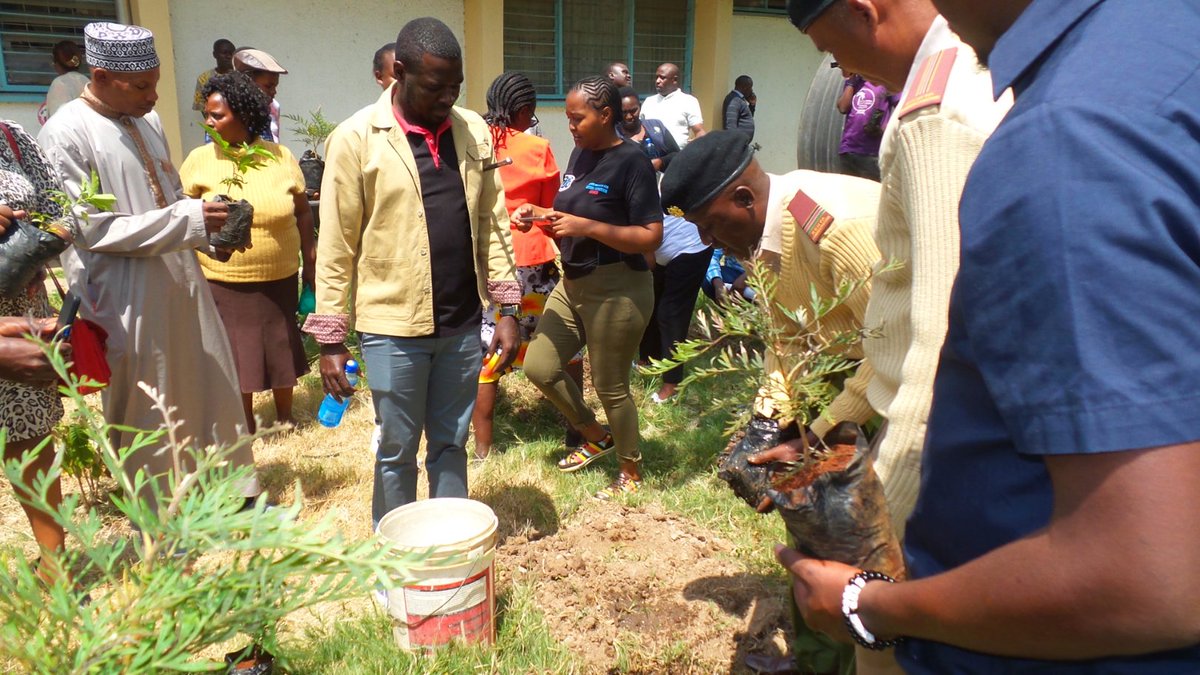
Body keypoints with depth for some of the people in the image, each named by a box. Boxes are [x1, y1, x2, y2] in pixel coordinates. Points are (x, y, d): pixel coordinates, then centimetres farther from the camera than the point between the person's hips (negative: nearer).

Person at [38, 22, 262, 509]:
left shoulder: (147, 120, 8)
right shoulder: (65, 135, -13)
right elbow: (91, 229, -16)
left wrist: (213, 236, -1)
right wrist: (189, 220, -20)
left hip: (182, 283, 7)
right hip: (127, 300, -7)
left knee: (215, 394, 14)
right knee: (144, 415, 7)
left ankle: (237, 494, 31)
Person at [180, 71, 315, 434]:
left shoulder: (280, 157, -2)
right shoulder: (199, 160, -4)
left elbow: (303, 212, 5)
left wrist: (310, 262, 5)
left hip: (280, 280, 1)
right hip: (222, 282, -1)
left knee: (281, 349, 14)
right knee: (235, 354, 9)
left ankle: (285, 416, 36)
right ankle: (245, 425, 28)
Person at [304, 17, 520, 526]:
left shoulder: (473, 131, 5)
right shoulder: (356, 138, -7)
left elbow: (492, 224, 7)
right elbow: (335, 246, -6)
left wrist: (508, 310, 4)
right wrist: (330, 339, -6)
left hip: (462, 323, 4)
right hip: (393, 327, -3)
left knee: (451, 444, 16)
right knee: (397, 451, 10)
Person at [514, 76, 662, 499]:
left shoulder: (631, 162, -15)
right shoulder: (580, 153, 7)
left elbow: (651, 237, -20)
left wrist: (587, 227, -26)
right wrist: (539, 215, -4)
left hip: (617, 289, -8)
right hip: (572, 283, 8)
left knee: (610, 386, 4)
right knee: (539, 367, 8)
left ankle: (632, 473, 28)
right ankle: (597, 437, 31)